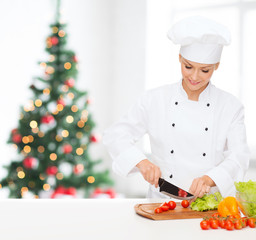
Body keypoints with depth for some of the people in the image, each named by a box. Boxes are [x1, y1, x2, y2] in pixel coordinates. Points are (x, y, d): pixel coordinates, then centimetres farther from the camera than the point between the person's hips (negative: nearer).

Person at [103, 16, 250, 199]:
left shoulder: (231, 106, 5)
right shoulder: (155, 100, 4)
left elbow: (239, 157, -2)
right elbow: (115, 135, 5)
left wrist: (210, 179, -21)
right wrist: (141, 161, -14)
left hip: (210, 203, 0)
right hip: (162, 201, 0)